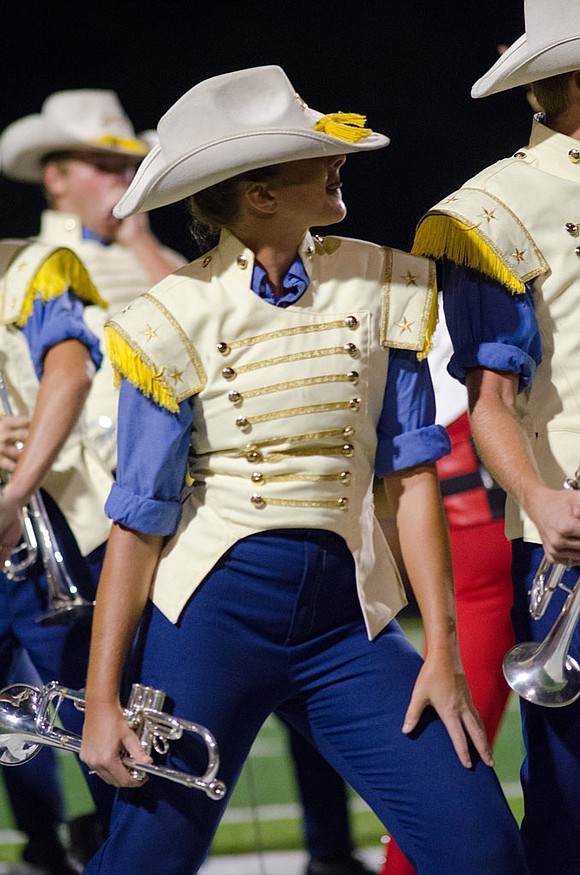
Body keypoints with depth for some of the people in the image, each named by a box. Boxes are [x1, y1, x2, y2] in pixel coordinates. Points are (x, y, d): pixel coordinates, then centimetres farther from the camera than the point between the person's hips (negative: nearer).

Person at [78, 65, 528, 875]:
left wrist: (442, 652, -3)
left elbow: (413, 475, 3)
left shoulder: (380, 286, 2)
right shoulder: (178, 323, -7)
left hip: (345, 610, 3)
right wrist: (102, 700, -6)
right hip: (213, 611, -3)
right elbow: (138, 524, -5)